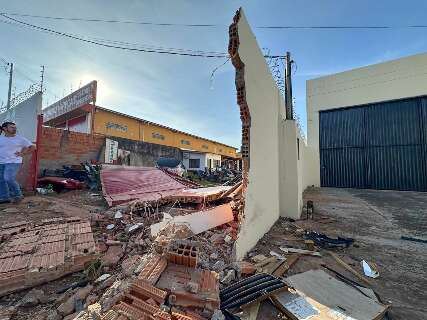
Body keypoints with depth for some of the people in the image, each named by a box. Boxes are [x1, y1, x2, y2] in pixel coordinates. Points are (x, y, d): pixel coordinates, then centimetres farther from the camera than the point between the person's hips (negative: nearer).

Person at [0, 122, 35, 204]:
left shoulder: (20, 139, 1)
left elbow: (32, 147, 5)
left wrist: (22, 153, -2)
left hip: (13, 162, -5)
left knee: (9, 179, -17)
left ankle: (18, 195, -1)